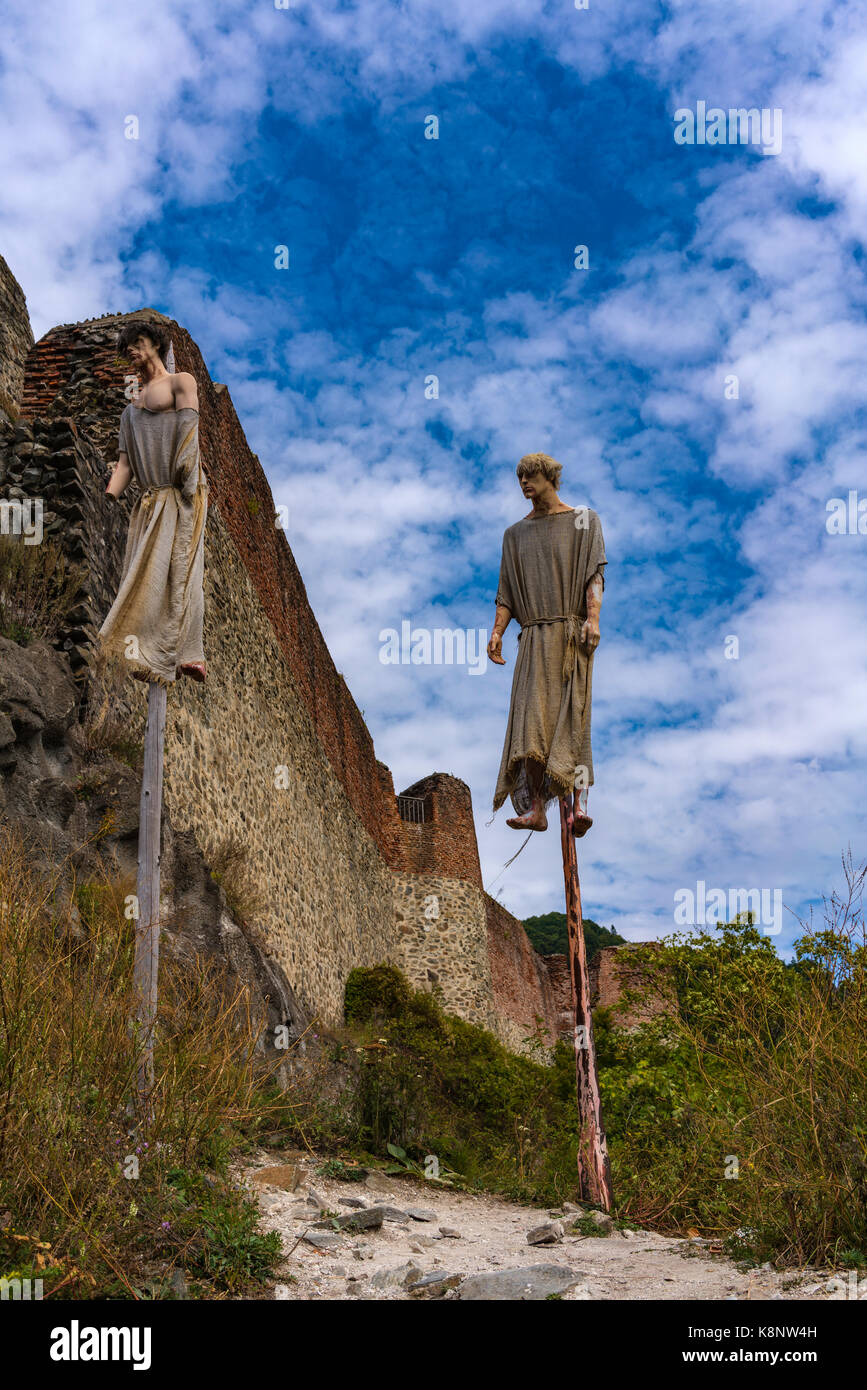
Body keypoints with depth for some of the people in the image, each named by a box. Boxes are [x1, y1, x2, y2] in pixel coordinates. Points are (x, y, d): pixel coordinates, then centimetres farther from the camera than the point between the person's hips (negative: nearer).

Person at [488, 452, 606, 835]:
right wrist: (497, 633, 1)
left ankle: (580, 803, -16)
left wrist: (593, 618, -17)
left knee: (572, 718, -12)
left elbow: (595, 574, -3)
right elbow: (507, 591, 14)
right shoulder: (516, 534, 19)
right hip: (534, 638, 3)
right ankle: (535, 809, -9)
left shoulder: (584, 520, 9)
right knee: (531, 719, -8)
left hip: (572, 635, -3)